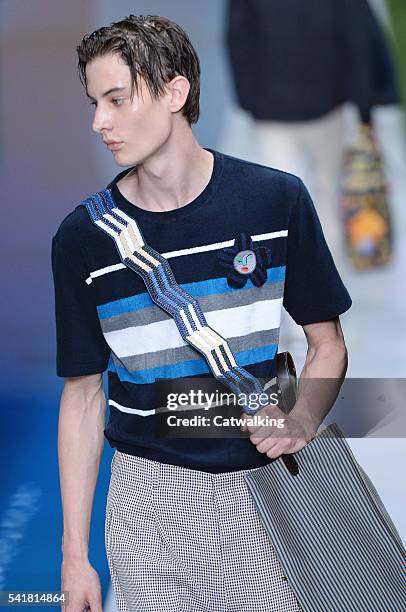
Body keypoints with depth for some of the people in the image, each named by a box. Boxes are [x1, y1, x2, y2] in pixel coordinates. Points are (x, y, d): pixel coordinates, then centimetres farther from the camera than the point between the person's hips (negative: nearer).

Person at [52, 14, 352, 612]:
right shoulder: (83, 236, -2)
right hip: (149, 500, 0)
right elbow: (83, 395, 3)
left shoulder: (277, 199, -3)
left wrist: (302, 419, -15)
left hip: (263, 488, 0)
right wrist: (74, 554, 0)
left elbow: (327, 342, 7)